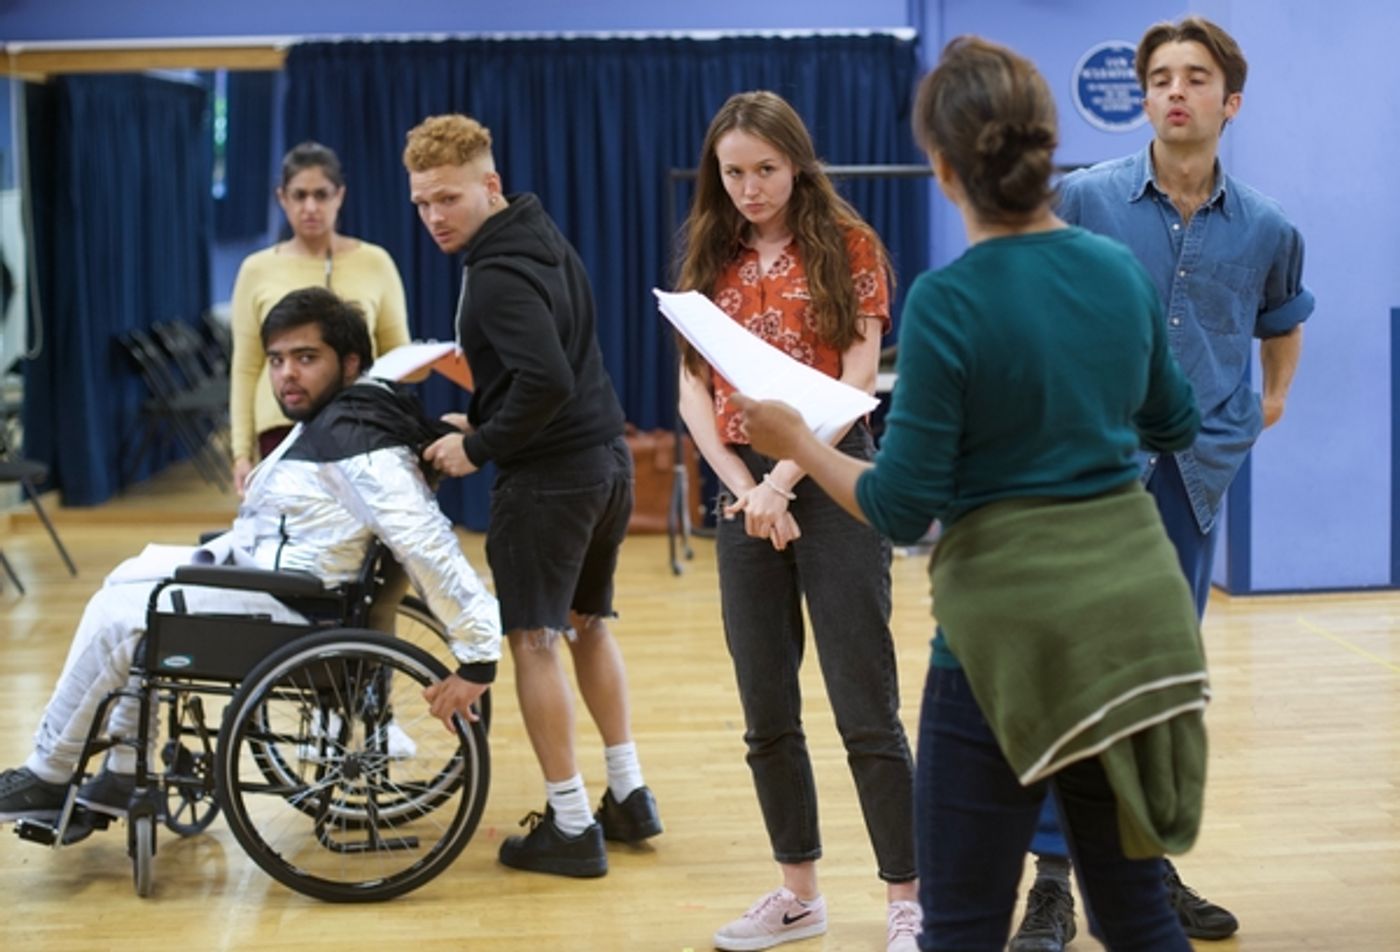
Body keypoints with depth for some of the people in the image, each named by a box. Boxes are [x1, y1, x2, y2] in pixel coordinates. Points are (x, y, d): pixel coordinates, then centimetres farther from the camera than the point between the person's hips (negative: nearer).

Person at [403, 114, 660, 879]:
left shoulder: (497, 276, -18)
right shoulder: (544, 242, 12)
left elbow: (547, 382, -29)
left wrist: (480, 448, -16)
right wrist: (485, 421, 14)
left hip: (548, 474, -10)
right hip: (607, 460, 10)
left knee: (534, 640, -1)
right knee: (588, 625, 20)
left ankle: (572, 827, 3)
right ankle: (628, 796, 25)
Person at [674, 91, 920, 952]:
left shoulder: (847, 246, -2)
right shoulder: (712, 259, 10)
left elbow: (858, 382, -9)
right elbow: (693, 389, 5)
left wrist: (785, 478, -16)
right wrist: (743, 486, -8)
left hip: (830, 480, -5)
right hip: (744, 490, 5)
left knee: (865, 710, -5)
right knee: (766, 714, 10)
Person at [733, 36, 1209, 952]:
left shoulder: (947, 302, -15)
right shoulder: (1121, 270, 3)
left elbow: (903, 509, -13)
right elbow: (1175, 425, 20)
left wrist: (798, 441, 2)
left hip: (1014, 624, -6)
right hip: (1139, 607, 6)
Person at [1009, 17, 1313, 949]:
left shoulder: (1267, 229, 5)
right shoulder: (1083, 200, -5)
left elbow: (1283, 320, 26)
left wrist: (1273, 398, 14)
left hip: (1197, 475, 4)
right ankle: (1053, 877, -1)